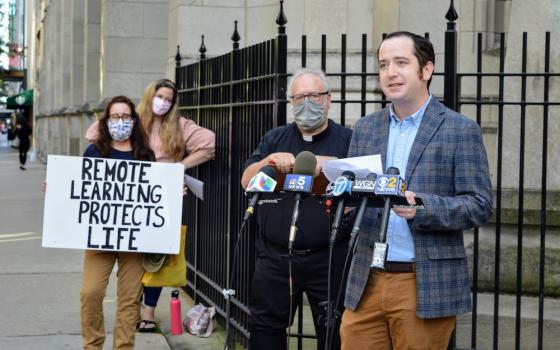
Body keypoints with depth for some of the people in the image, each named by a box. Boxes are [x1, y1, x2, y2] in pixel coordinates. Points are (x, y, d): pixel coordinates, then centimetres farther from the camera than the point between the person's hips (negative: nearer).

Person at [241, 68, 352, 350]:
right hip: (275, 256, 3)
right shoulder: (274, 139, 12)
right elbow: (247, 181, 5)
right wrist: (269, 160, -12)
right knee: (265, 327, 9)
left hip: (329, 259, -3)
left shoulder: (348, 140, 2)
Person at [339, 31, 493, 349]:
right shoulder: (366, 128, 13)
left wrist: (420, 206, -22)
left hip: (426, 287, -4)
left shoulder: (460, 130, -2)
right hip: (367, 284, 4)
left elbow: (481, 206, -7)